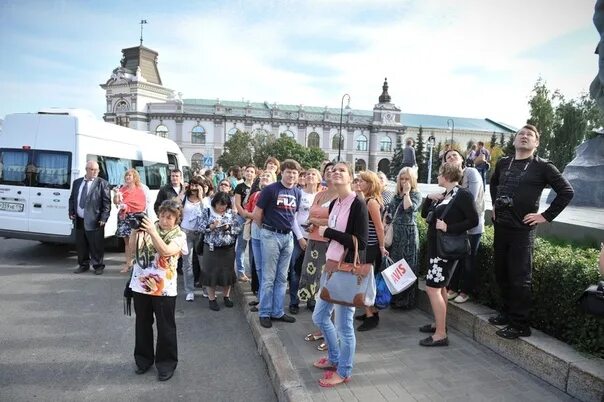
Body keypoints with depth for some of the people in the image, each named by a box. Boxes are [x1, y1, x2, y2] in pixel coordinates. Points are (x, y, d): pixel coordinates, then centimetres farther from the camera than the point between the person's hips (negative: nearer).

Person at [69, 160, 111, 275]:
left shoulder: (102, 183, -4)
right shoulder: (77, 182, 13)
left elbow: (107, 202, -8)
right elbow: (72, 199, 19)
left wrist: (104, 218, -14)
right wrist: (71, 213, 7)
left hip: (94, 221, -5)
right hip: (79, 220, 5)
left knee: (96, 245, 1)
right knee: (81, 245, 13)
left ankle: (98, 266, 16)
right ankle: (83, 265, 27)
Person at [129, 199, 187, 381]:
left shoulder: (179, 236, -6)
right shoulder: (148, 228, 2)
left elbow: (165, 251, -23)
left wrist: (152, 232, -29)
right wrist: (135, 230, -18)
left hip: (164, 289, -3)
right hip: (140, 284, 4)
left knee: (165, 327, 6)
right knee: (142, 324, 18)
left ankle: (166, 363, 22)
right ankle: (143, 359, 36)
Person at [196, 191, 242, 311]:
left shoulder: (231, 213, 2)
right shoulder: (207, 212, -2)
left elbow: (239, 228, 1)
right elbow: (199, 226, -6)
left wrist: (229, 228, -16)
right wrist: (211, 227, -20)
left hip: (228, 248, 2)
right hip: (211, 248, -1)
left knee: (228, 272, 10)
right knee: (211, 273, 5)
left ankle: (226, 296, 29)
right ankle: (212, 299, 19)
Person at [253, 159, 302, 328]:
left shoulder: (297, 193, 7)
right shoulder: (270, 189, -10)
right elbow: (256, 213, -6)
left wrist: (288, 226, 13)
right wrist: (266, 228, 5)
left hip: (288, 236, 6)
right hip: (271, 236, -5)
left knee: (282, 278, 12)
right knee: (269, 277, 2)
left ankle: (278, 311, 23)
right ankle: (265, 313, 14)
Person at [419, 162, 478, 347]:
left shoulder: (463, 195, -13)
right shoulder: (444, 195, 12)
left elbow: (473, 220, -19)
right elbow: (425, 214, 15)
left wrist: (448, 228, -23)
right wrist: (429, 198, -1)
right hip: (436, 246, 9)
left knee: (432, 288, -11)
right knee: (439, 286, 18)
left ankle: (441, 334, -4)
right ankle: (440, 323, 32)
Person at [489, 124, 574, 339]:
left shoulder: (542, 166, -6)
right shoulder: (503, 163, 9)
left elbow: (567, 192, -7)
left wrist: (546, 216, -10)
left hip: (522, 229, -5)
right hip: (500, 226, 6)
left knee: (519, 278, -1)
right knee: (501, 273, 13)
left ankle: (520, 325, 10)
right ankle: (507, 313, 30)